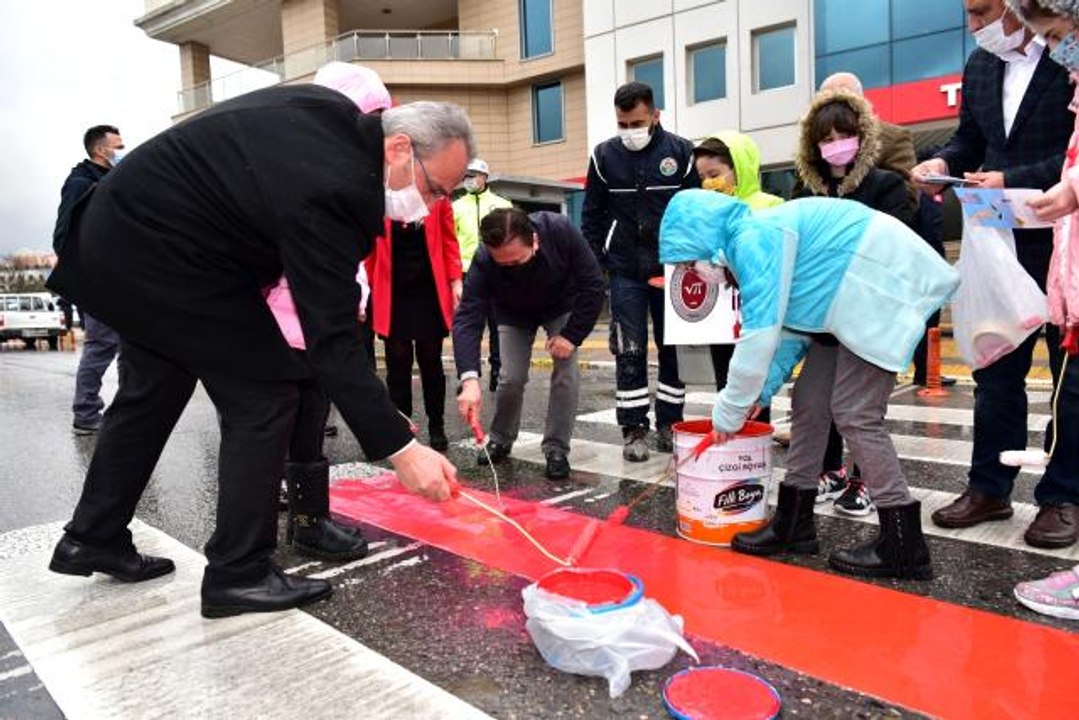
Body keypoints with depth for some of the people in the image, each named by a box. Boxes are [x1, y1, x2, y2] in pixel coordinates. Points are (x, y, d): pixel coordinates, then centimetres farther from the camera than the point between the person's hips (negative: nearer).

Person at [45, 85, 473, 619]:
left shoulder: (334, 113, -1)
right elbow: (332, 341, -31)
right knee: (264, 395, -7)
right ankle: (239, 574, 2)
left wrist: (266, 260, 9)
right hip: (161, 253, -10)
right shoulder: (330, 190, -30)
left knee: (151, 392, 20)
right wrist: (401, 449, -30)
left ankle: (92, 538, 35)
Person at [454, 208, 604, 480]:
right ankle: (500, 440, 20)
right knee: (512, 378, -7)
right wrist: (469, 379, -54)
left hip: (562, 307, 0)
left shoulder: (561, 231, -38)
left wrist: (572, 335, -30)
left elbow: (593, 284, -27)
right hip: (514, 313, 0)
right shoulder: (483, 261, -37)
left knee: (566, 372, -13)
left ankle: (556, 449, 1)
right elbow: (468, 317, -41)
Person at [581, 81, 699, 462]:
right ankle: (634, 430, 9)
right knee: (629, 352, 0)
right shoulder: (604, 155, 2)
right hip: (625, 272, 0)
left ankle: (669, 425, 20)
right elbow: (592, 215, 7)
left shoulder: (680, 151, -1)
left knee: (673, 349, 8)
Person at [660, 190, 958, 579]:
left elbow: (760, 331, -23)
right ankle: (794, 522, 17)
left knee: (854, 414, -11)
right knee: (810, 400, 8)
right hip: (851, 298, 10)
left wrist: (729, 409, -13)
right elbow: (788, 325, 13)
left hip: (883, 289, -10)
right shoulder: (758, 238, 10)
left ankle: (904, 546, -1)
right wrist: (758, 392, 8)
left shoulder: (754, 240, -21)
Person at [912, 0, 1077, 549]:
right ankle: (989, 487, 21)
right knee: (995, 371, 10)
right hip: (1002, 243, 6)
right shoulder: (980, 66, 8)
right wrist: (945, 162, -3)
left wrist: (1013, 181, -22)